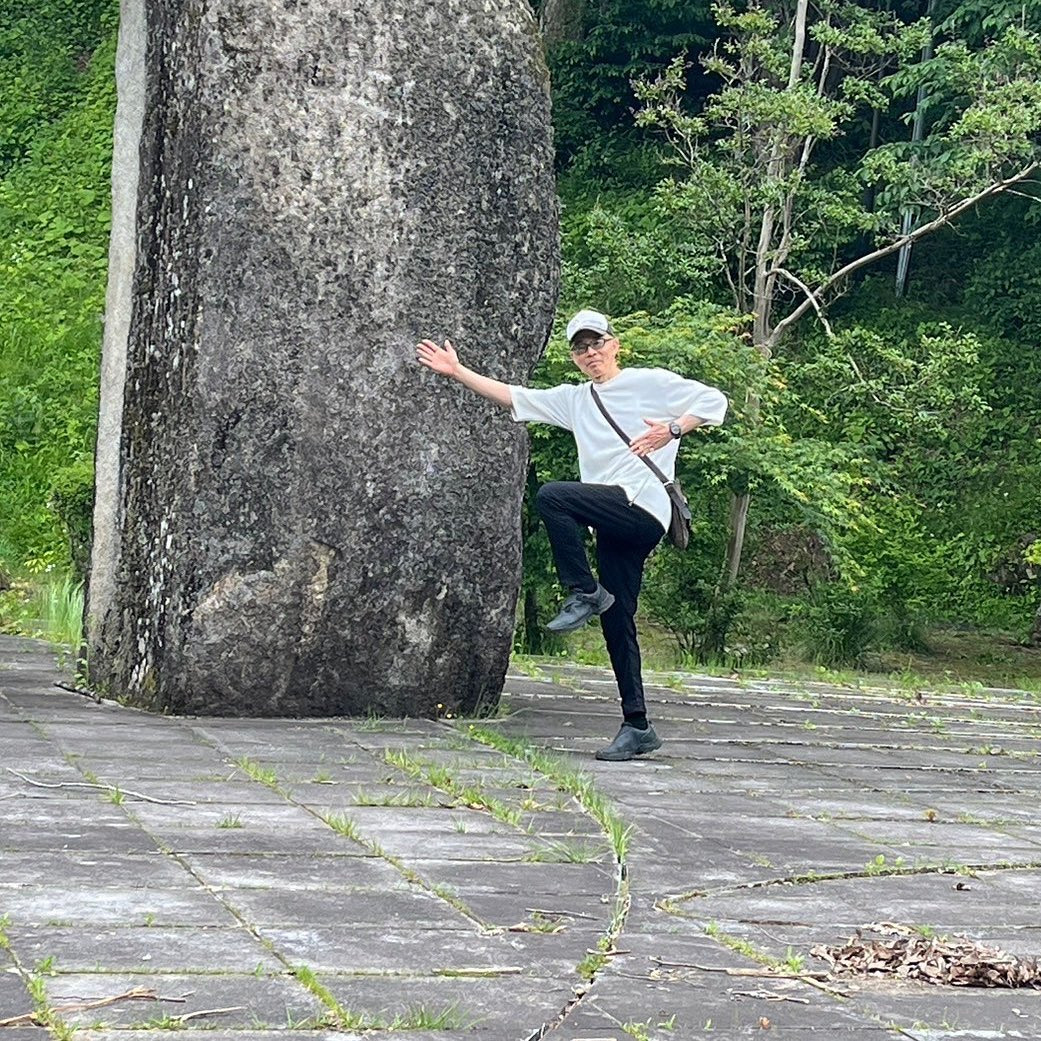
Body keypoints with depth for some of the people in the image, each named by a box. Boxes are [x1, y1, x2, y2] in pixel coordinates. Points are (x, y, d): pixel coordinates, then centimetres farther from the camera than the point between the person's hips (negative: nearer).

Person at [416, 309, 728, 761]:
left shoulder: (651, 382, 6)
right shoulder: (574, 400, 23)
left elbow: (713, 401, -1)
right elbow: (512, 397, 23)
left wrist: (671, 430, -16)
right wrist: (456, 372, 20)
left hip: (642, 508, -7)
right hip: (614, 523, 7)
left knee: (551, 496, -24)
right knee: (617, 624, 3)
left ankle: (585, 592, -14)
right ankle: (637, 727, 6)